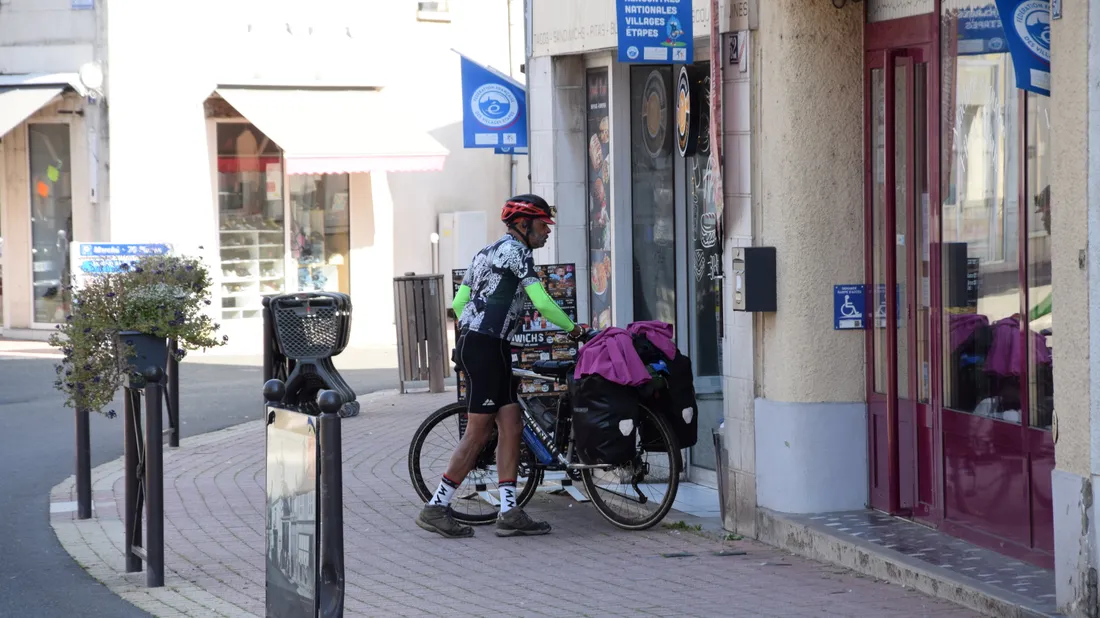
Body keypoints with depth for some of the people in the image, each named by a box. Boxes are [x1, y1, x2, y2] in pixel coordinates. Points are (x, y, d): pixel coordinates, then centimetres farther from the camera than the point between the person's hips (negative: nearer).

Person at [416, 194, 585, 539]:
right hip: (486, 347, -10)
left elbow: (458, 303, 22)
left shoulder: (486, 252, 22)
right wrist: (573, 328, -1)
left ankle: (509, 513, 2)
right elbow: (542, 302, -14)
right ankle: (436, 509, -2)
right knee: (479, 432, -6)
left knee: (511, 428, 5)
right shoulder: (515, 251, -7)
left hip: (472, 343, 10)